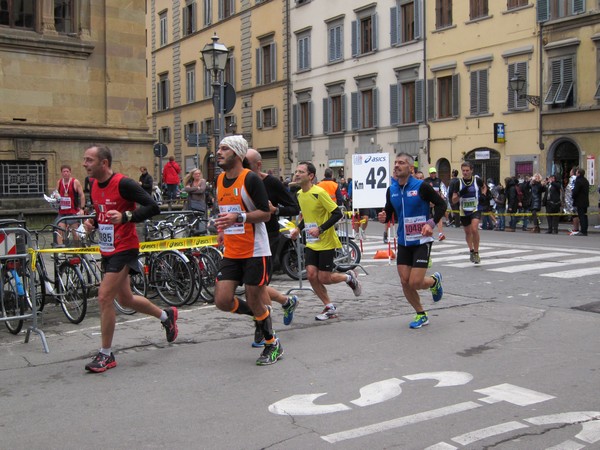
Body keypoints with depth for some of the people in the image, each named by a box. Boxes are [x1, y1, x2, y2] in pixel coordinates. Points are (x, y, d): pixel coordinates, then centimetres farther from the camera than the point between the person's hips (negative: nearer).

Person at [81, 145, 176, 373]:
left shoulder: (123, 183, -18)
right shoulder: (94, 186, 7)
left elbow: (153, 207, -20)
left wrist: (125, 216, -32)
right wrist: (92, 223, 1)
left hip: (124, 249, -9)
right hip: (107, 250, 9)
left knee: (104, 298, -12)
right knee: (126, 299, 18)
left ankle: (106, 354, 2)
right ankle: (166, 315, 42)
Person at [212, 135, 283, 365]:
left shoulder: (251, 179, -12)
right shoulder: (220, 180, 10)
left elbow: (265, 213, -15)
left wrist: (238, 218, -27)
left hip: (255, 252, -7)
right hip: (231, 253, 7)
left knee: (255, 302, 0)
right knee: (222, 300, -3)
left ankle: (273, 344, 24)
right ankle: (261, 315, 25)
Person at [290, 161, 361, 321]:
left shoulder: (319, 192, -18)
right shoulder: (299, 194, 6)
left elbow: (337, 214, -18)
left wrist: (320, 229, -25)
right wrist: (298, 228, 8)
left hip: (326, 242, -7)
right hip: (311, 243, 7)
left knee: (324, 279, -5)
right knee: (311, 275, -4)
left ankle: (349, 277, 26)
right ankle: (330, 308, 12)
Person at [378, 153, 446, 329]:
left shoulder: (421, 186, -12)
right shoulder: (391, 190, 4)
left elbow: (441, 204, -6)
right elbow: (389, 212, 14)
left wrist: (431, 223, -18)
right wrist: (384, 217, -10)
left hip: (421, 241, -5)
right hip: (403, 242, 5)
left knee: (415, 283, -11)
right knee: (404, 282, 2)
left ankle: (434, 280, 25)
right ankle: (421, 315, 23)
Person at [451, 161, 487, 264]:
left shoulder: (477, 179, -8)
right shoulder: (458, 182, -7)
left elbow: (484, 187, 16)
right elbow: (454, 200, -6)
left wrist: (483, 195, -3)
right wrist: (460, 194, -25)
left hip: (475, 209, -2)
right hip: (464, 211, 2)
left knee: (474, 229, -22)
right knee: (467, 232, 16)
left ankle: (476, 253, -7)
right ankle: (471, 250, 40)